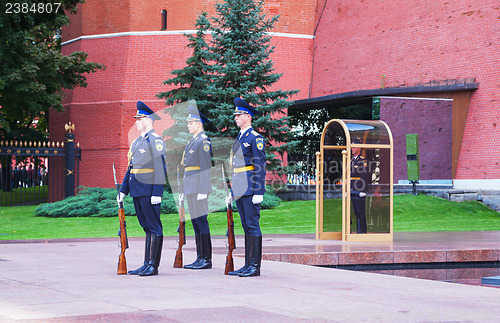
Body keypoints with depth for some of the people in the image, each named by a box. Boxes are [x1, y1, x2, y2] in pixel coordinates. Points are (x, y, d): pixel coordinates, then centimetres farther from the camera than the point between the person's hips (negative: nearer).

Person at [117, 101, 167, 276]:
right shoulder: (137, 141, 19)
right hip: (137, 192, 9)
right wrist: (123, 190, 18)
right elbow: (131, 167, 24)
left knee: (154, 227, -5)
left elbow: (161, 167, -15)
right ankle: (147, 265, 14)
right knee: (147, 227, 11)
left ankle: (153, 266, -3)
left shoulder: (155, 140, -9)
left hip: (149, 191, -9)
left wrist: (157, 192, -20)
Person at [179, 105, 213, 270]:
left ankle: (206, 259, -7)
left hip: (199, 186, -10)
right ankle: (200, 258, 13)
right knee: (195, 222, 10)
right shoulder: (192, 141, 20)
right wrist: (183, 190, 22)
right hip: (191, 187, 10)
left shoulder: (203, 141, -11)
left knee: (201, 220, -9)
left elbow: (206, 166, -17)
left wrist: (203, 190, -22)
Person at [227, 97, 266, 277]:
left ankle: (255, 266, -6)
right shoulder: (239, 138, 19)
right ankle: (248, 265, 13)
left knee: (253, 226, -8)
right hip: (239, 188, 9)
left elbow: (260, 167, -13)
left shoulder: (255, 138, -8)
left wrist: (258, 192, -19)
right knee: (246, 227, 10)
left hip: (251, 188, -9)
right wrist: (233, 191, 21)